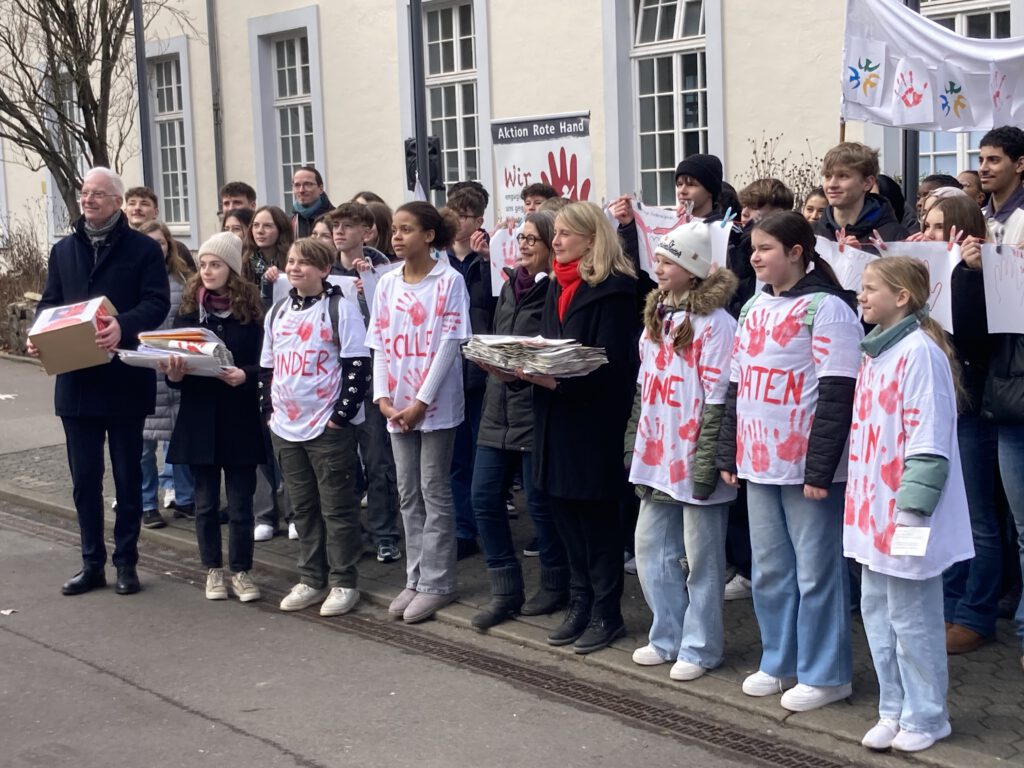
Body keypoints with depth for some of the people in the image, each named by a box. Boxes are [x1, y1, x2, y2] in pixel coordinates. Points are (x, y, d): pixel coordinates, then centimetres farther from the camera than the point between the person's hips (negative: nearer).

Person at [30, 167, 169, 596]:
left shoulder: (143, 249, -2)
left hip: (125, 382, -4)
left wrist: (122, 326, -30)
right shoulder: (63, 251, 13)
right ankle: (92, 563, 19)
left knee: (127, 475, 6)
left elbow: (157, 303, -12)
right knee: (84, 477, 9)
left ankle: (126, 562, 16)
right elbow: (48, 304, 12)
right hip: (76, 380, 4)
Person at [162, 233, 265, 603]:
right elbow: (174, 358, 7)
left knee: (240, 501, 3)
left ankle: (241, 571, 15)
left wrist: (244, 375, -22)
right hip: (199, 417, 2)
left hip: (240, 419, -2)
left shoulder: (251, 310, -3)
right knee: (206, 500, 10)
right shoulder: (188, 309, 4)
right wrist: (173, 374, -14)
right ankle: (213, 570, 22)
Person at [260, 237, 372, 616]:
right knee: (303, 508, 13)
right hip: (286, 428, 6)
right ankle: (311, 579, 23)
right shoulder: (278, 311, 11)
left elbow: (357, 366, -12)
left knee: (337, 508, 2)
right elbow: (268, 368, 18)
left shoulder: (340, 309, -8)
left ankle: (344, 582, 10)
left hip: (329, 428, -6)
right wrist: (270, 411, 10)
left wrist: (341, 415, -15)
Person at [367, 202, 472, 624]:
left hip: (435, 404, -5)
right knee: (409, 494, 11)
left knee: (434, 492, 0)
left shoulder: (449, 280, -7)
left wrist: (421, 402, -15)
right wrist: (383, 397, -4)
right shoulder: (387, 284, 9)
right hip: (397, 406, 5)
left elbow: (448, 343, -12)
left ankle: (436, 582, 8)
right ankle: (415, 578, 20)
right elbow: (380, 345, 9)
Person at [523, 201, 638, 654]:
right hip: (555, 417, 8)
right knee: (565, 512, 12)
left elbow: (608, 366, -18)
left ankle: (606, 614, 12)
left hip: (593, 418, -8)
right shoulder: (559, 285, 14)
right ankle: (580, 604, 23)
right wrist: (521, 366, -1)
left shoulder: (613, 290, -12)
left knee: (596, 515, 1)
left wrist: (552, 379, -25)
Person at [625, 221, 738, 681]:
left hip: (694, 460, -8)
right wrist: (634, 443, 16)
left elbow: (718, 398, -15)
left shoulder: (714, 323, -12)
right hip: (657, 455, 8)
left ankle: (700, 647, 16)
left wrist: (708, 460, -17)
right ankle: (667, 637, 28)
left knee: (701, 557, 3)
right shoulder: (656, 316, 13)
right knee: (651, 549, 14)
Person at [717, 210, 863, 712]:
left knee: (816, 571, 1)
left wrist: (820, 467, -18)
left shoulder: (826, 308, -10)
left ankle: (825, 674, 12)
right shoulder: (754, 308, 13)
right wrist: (729, 455, 13)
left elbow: (837, 394, -15)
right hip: (759, 462, 7)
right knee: (769, 570, 14)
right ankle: (779, 662, 26)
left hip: (806, 464, -7)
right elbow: (737, 386, 17)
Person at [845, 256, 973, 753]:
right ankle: (894, 711, 27)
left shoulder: (920, 351, -15)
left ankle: (926, 717, 17)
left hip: (905, 513, -9)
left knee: (911, 618, 2)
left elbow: (929, 439, -19)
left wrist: (911, 509, -21)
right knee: (877, 614, 15)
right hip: (874, 509, 9)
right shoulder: (874, 351, 12)